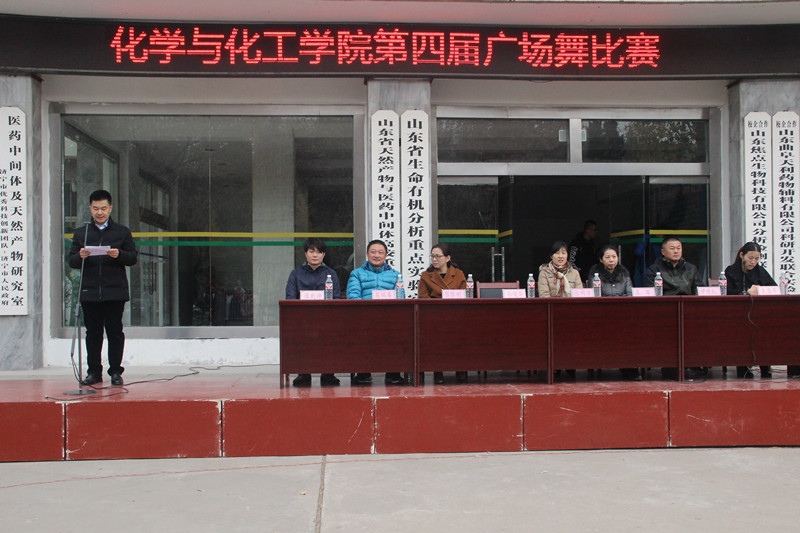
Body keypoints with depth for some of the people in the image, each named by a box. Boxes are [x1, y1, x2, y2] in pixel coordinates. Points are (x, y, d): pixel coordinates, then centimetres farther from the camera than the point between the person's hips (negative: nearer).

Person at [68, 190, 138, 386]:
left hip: (115, 291, -2)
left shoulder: (122, 232, 8)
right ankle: (94, 371, 14)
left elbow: (133, 258, 3)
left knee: (115, 332, 0)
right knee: (92, 333, 6)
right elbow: (72, 261, 9)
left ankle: (115, 372, 7)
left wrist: (119, 255, -17)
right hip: (90, 292, 2)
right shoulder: (81, 233, 13)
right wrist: (81, 257, -13)